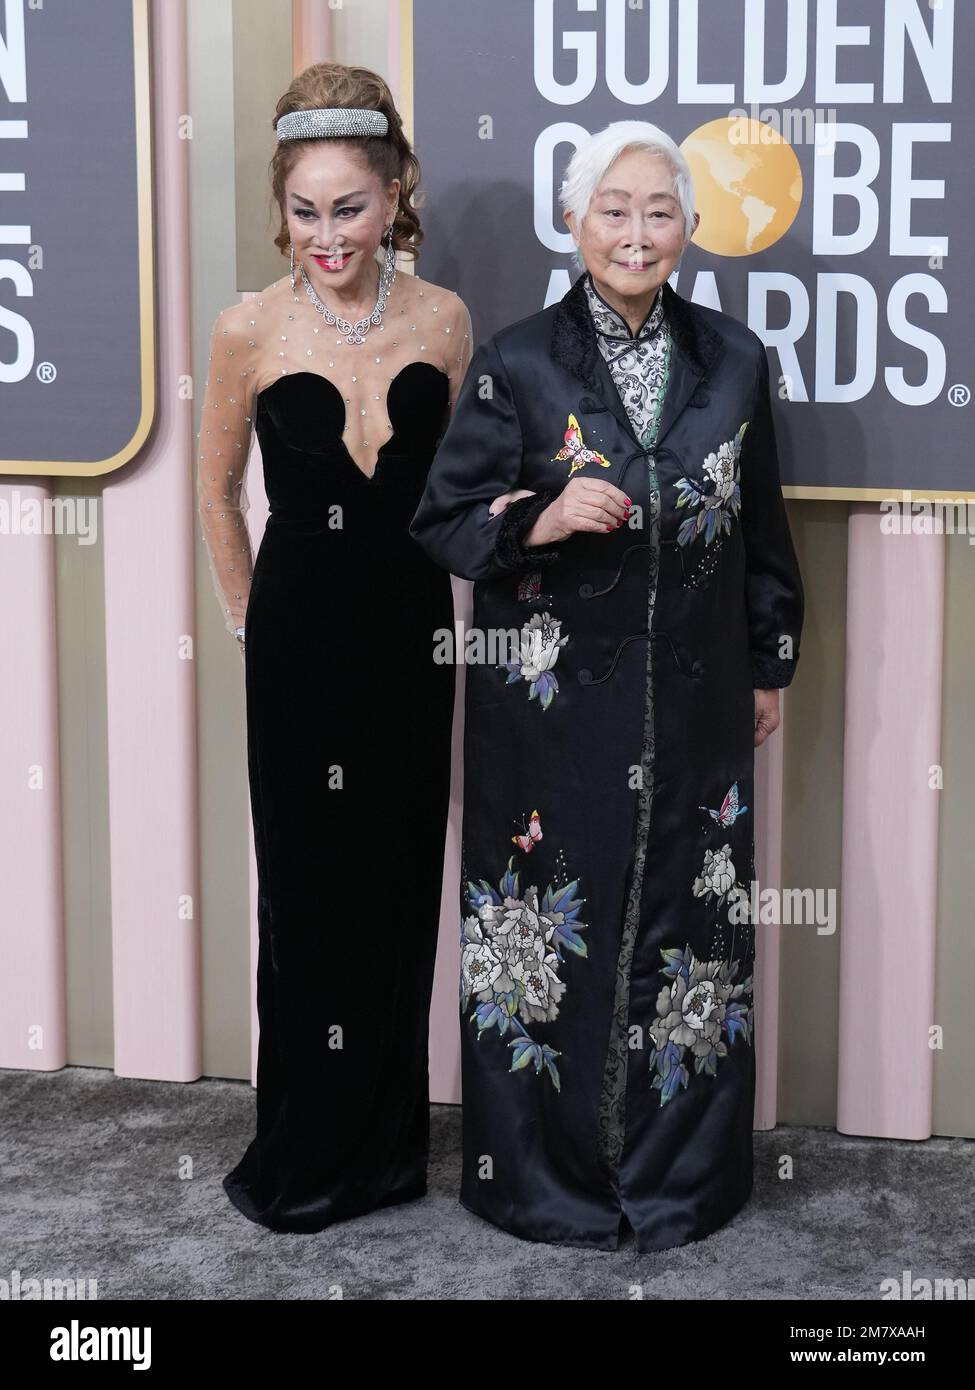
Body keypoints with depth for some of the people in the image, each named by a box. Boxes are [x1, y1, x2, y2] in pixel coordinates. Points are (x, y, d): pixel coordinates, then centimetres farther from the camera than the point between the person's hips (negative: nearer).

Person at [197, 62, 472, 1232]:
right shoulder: (249, 331, -9)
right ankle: (305, 1155, 21)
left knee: (401, 883, 10)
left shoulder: (441, 319, -2)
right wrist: (252, 620, 6)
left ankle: (385, 1142, 27)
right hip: (302, 642, -2)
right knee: (307, 891, 5)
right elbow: (218, 496, 3)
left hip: (413, 632, 3)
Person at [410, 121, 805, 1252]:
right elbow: (442, 519, -3)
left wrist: (768, 666, 14)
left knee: (689, 928, 8)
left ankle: (677, 1174, 25)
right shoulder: (516, 364, -5)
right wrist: (540, 520, -21)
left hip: (696, 704, 3)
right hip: (553, 703, -2)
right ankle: (547, 1177, 21)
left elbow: (763, 528, 13)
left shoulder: (733, 359, 4)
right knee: (550, 930, 4)